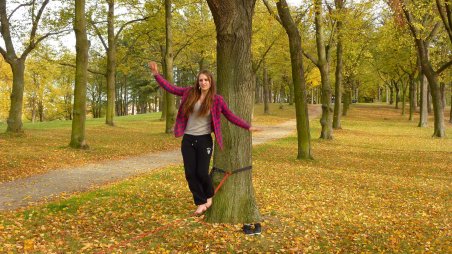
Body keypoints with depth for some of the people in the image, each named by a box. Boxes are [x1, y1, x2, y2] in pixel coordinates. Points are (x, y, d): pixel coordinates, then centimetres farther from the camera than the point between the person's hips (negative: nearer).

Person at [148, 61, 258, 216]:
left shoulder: (216, 100, -3)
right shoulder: (190, 93, 1)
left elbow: (230, 116, 4)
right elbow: (170, 88, 6)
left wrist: (247, 127, 3)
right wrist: (156, 74, 0)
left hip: (204, 140, -2)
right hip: (188, 139, 2)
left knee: (202, 172, -6)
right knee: (190, 174, 1)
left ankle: (209, 196, 26)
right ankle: (201, 203, 18)